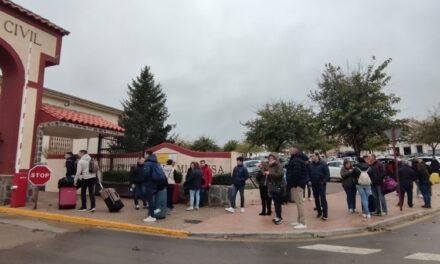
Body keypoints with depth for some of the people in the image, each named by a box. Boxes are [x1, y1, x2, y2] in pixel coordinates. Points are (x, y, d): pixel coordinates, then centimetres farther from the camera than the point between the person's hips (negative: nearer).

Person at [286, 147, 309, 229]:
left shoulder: (296, 160, -19)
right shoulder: (294, 159, 16)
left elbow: (296, 173, -28)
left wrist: (293, 183, -18)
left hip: (298, 184, -11)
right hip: (298, 184, 11)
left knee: (299, 202, -8)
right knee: (299, 202, 16)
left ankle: (303, 223, -3)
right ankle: (300, 221, 25)